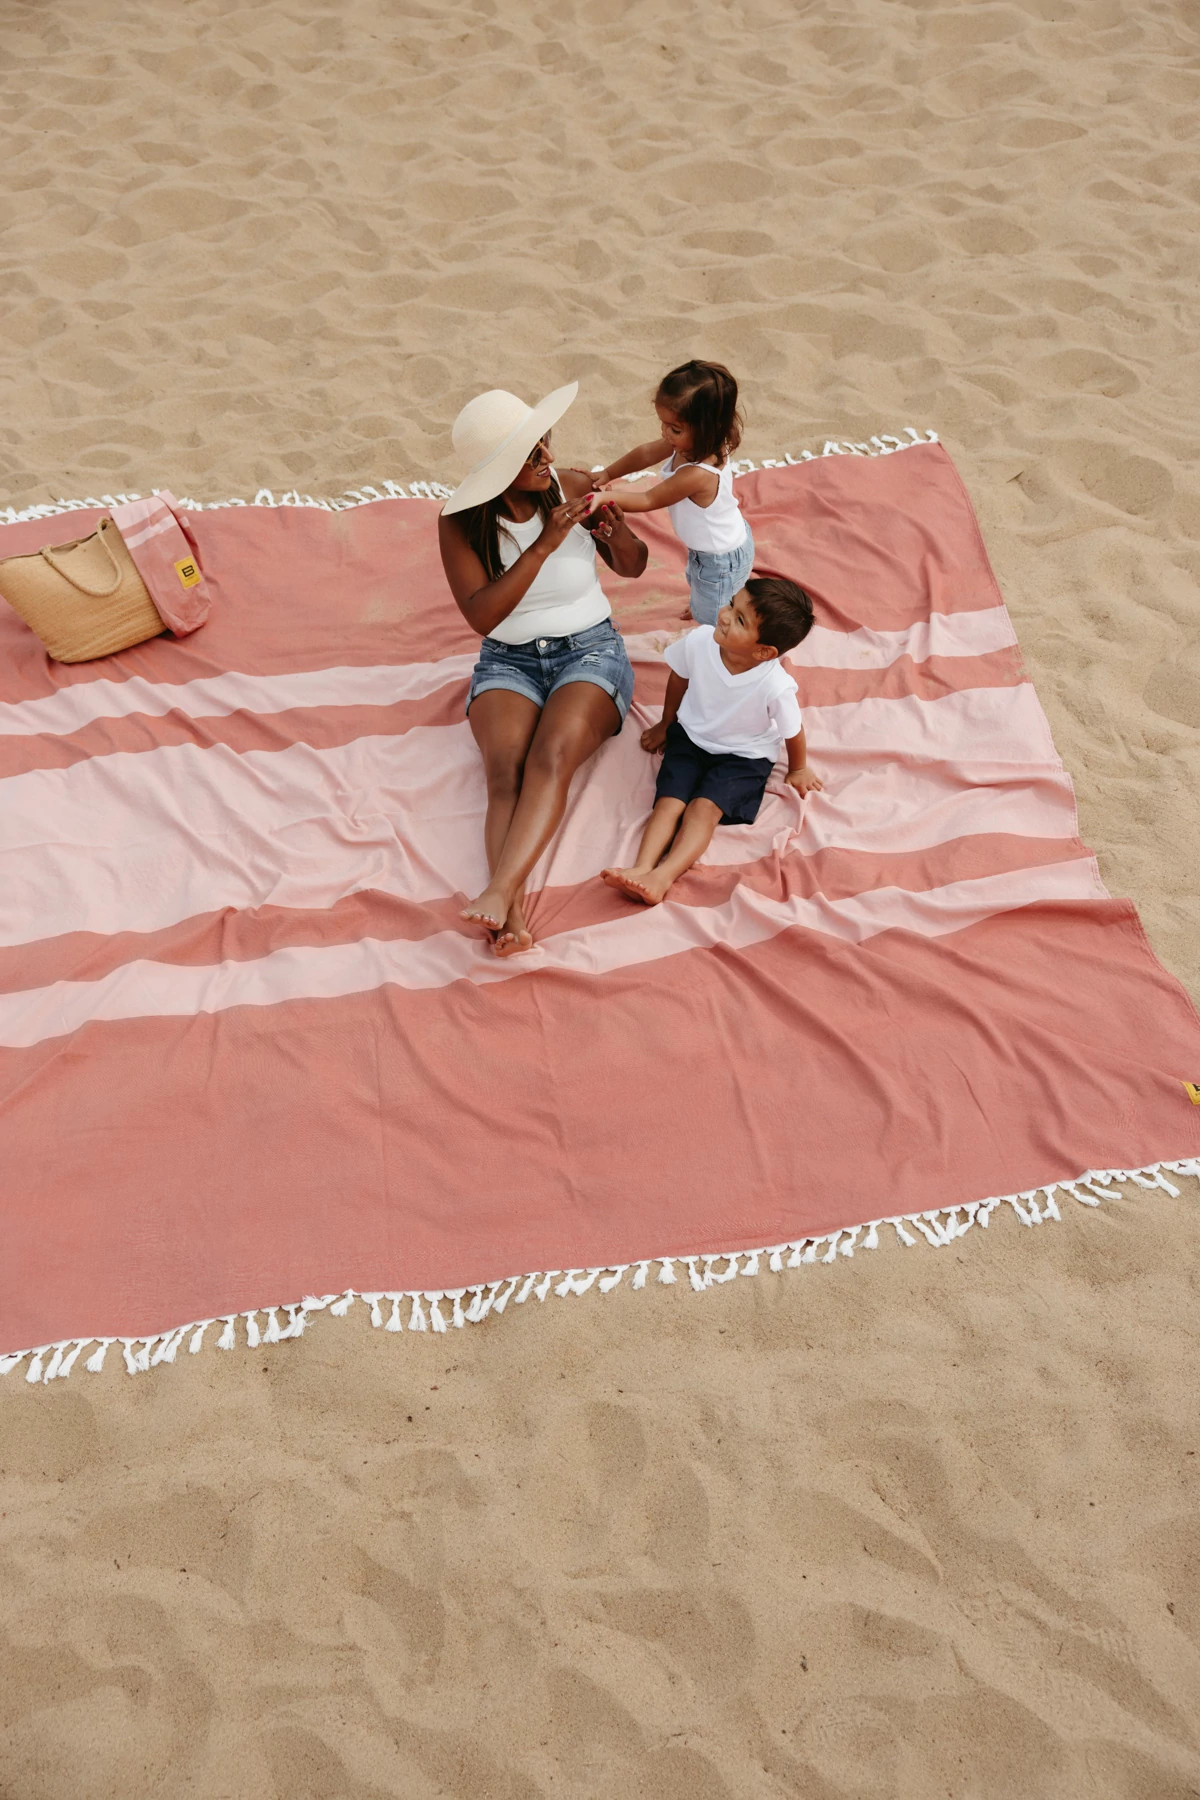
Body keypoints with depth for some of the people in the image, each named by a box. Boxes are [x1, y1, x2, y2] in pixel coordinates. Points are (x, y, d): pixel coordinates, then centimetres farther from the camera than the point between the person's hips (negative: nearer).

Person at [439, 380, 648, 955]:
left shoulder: (574, 486, -4)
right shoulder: (460, 520, -8)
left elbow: (633, 567, 8)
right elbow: (481, 616, -17)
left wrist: (617, 532, -15)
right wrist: (545, 545, -23)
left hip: (590, 649, 0)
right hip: (508, 661, 0)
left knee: (551, 757, -30)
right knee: (505, 770, -29)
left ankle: (500, 890, -45)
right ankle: (514, 915, -45)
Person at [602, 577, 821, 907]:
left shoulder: (775, 687, -31)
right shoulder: (698, 641, -22)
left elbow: (792, 731, -10)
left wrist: (798, 769, 9)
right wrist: (666, 724, 17)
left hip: (744, 756, -3)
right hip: (691, 736, 3)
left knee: (704, 807, -24)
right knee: (669, 800, -18)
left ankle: (663, 877, -37)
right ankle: (642, 868, -33)